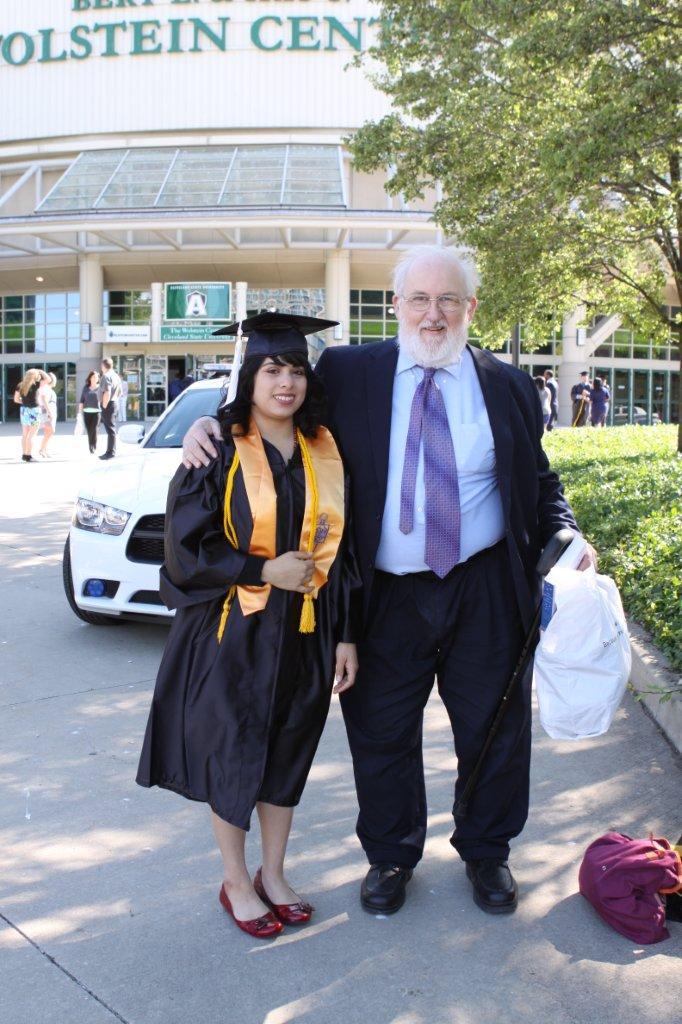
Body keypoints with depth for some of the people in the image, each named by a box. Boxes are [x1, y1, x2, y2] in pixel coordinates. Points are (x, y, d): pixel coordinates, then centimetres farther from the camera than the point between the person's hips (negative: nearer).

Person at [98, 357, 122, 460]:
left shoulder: (106, 376, -14)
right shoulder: (116, 376, 15)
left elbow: (107, 393, -24)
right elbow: (119, 393, 21)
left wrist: (104, 405, -18)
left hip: (107, 405, -9)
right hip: (114, 403, 9)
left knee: (110, 429, -7)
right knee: (111, 428, 15)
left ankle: (111, 452, -6)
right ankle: (111, 451, 21)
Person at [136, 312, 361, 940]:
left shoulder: (326, 453, 3)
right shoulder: (219, 452, -8)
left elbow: (343, 549, 6)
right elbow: (186, 546, -10)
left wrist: (346, 636, 3)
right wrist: (264, 571, -19)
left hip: (304, 637, 4)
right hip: (233, 633, -3)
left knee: (288, 755, 15)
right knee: (234, 756, 9)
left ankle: (273, 875, 35)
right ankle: (236, 882, 30)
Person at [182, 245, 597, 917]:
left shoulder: (508, 387, 5)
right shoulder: (349, 373, 0)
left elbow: (539, 482, 11)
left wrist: (565, 537, -5)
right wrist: (212, 425, -9)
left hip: (485, 592, 1)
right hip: (387, 596, -1)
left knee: (493, 730, 14)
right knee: (382, 736, 12)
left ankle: (486, 851, 39)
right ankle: (390, 856, 37)